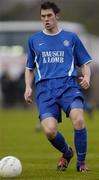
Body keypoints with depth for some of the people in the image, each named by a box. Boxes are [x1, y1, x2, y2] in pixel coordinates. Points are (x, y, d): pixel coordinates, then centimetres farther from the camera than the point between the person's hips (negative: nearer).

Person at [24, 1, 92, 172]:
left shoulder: (71, 38, 16)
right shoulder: (34, 40, 20)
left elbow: (85, 63, 18)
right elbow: (29, 68, 27)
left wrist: (86, 77, -3)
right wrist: (28, 87, 9)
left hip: (68, 84, -1)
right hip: (45, 88, 1)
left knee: (78, 120, -30)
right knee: (49, 130, -22)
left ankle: (81, 162, -10)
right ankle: (66, 152, 12)